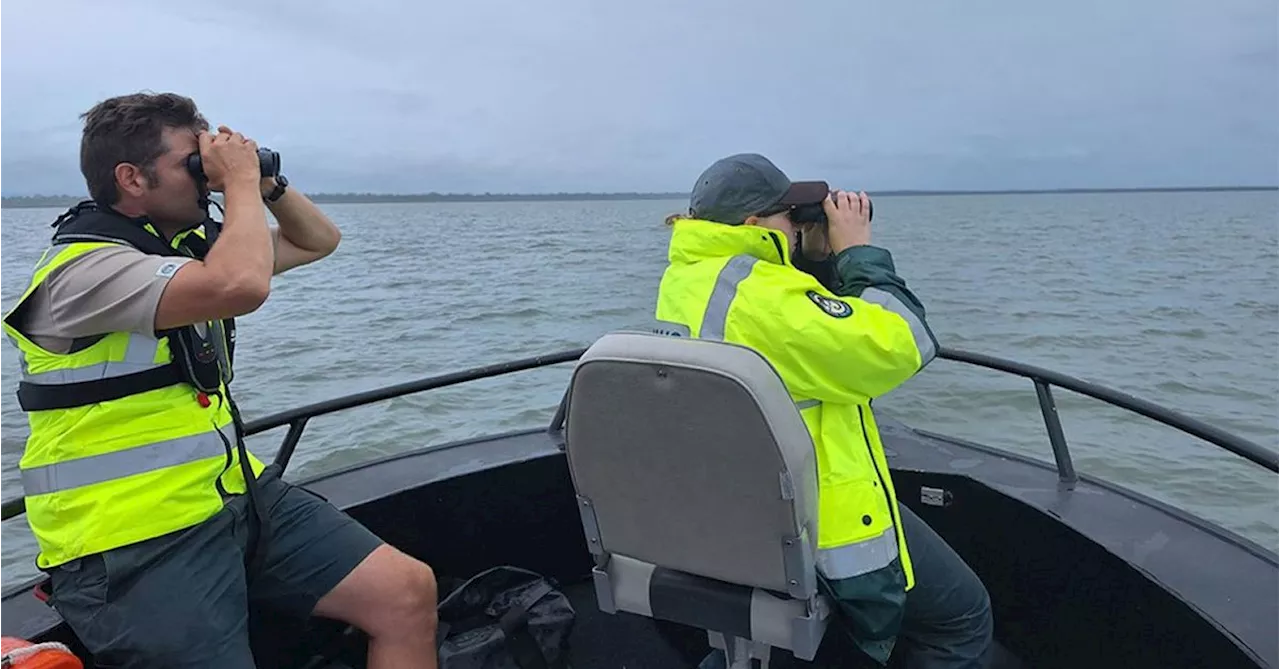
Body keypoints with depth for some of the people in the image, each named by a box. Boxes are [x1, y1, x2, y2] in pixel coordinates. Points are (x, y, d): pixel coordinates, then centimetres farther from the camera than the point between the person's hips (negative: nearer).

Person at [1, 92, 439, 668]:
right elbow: (242, 286, -33)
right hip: (137, 544, -7)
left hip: (237, 495, 8)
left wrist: (266, 182, 5)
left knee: (409, 592, -6)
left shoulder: (195, 243, 12)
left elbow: (320, 241, 23)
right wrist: (241, 180, -16)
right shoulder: (84, 268, -15)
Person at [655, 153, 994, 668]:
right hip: (819, 520, -9)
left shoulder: (685, 279, 1)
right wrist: (858, 251, -12)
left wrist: (823, 257, 1)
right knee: (962, 615, 12)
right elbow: (901, 345, -23)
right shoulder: (763, 295, -28)